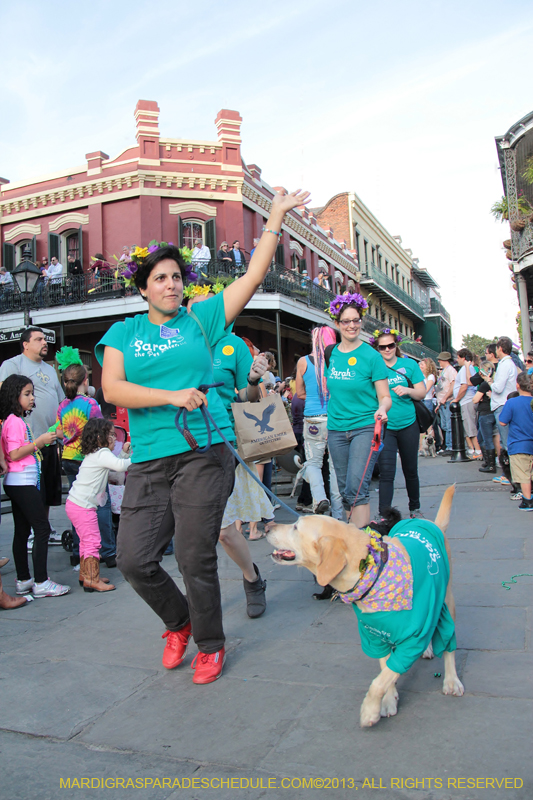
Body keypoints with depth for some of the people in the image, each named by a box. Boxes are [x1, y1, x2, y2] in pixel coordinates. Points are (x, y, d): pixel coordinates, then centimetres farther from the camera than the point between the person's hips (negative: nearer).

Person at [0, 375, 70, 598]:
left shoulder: (19, 420, 15)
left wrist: (43, 441, 12)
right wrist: (38, 442, -17)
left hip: (19, 484, 10)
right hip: (22, 483, -10)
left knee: (22, 531, 12)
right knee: (42, 529, -7)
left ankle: (23, 581, 19)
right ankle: (41, 583, -3)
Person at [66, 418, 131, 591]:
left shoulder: (95, 454, 16)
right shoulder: (102, 454, -16)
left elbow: (113, 467, 21)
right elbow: (120, 466, -31)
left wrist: (124, 453, 15)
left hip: (76, 504, 11)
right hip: (82, 506, -11)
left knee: (86, 541, 20)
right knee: (92, 541, -7)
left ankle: (85, 575, 30)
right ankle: (92, 580, -2)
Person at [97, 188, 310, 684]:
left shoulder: (200, 319, 10)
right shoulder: (124, 332, 12)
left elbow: (254, 275, 8)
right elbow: (112, 389, -1)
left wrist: (276, 217, 9)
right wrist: (172, 395, -12)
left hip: (204, 452, -2)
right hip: (149, 461, 3)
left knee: (195, 558, -1)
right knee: (134, 559, 0)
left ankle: (210, 645, 25)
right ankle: (179, 623, 30)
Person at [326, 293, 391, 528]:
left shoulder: (371, 356, -7)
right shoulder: (331, 353, 6)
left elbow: (384, 396, -8)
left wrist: (381, 409, -25)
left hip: (364, 427, -5)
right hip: (336, 429, 5)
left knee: (357, 487, -15)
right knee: (344, 490, 11)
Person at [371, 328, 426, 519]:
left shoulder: (409, 364, 4)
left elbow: (422, 393, 3)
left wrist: (407, 390, -17)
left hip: (408, 425, 2)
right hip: (384, 426, -2)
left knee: (410, 470, 14)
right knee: (386, 472, -9)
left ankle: (415, 508, 33)